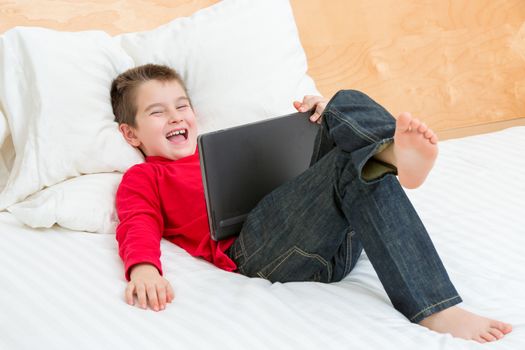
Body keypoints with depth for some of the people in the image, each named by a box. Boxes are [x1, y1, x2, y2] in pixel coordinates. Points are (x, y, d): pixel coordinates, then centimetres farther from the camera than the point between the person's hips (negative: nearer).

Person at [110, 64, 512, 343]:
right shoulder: (142, 178, 20)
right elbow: (138, 225, -1)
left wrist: (313, 121, 17)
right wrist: (143, 267, -25)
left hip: (336, 240, 7)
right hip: (258, 248, -7)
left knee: (347, 104, -4)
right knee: (358, 167, -29)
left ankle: (394, 151, -40)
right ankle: (435, 309, -43)